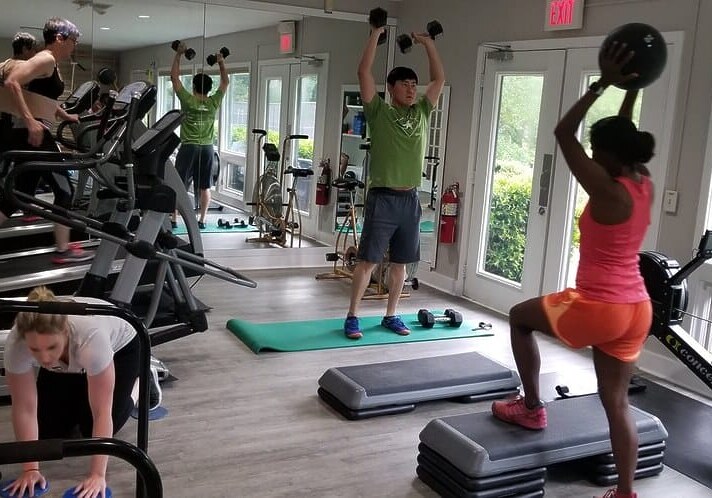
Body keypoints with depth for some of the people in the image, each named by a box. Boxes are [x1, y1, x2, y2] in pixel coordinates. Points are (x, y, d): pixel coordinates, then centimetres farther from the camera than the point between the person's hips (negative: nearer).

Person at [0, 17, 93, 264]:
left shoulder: (49, 64, 18)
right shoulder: (46, 59, -12)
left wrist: (67, 117, 26)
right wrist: (30, 121, -29)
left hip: (27, 134, 10)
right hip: (32, 133, -10)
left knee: (21, 193, 11)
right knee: (64, 189, -1)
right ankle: (63, 250, 5)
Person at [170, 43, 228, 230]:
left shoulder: (188, 101, -8)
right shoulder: (213, 103, -1)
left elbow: (174, 76, -1)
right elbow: (225, 82, 14)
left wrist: (178, 54, 6)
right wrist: (221, 62, 17)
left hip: (189, 148, -3)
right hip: (207, 148, 3)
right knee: (205, 187, 8)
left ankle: (173, 220, 1)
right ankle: (202, 220, 11)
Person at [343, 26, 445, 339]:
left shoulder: (421, 113, 12)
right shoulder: (379, 112, -1)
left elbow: (439, 79, 19)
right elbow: (364, 72, -8)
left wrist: (428, 43, 16)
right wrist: (376, 34, -5)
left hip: (410, 199, 5)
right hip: (383, 198, -5)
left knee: (400, 263, 11)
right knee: (368, 261, -2)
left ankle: (390, 316, 22)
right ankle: (352, 317, 6)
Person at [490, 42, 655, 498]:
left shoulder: (606, 191, -18)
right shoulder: (644, 185, 3)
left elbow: (564, 134, -14)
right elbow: (623, 135, 20)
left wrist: (603, 83, -13)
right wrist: (633, 88, 18)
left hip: (599, 308, -8)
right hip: (636, 310, 8)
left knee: (520, 317, 17)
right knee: (617, 402, 13)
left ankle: (531, 408, 25)